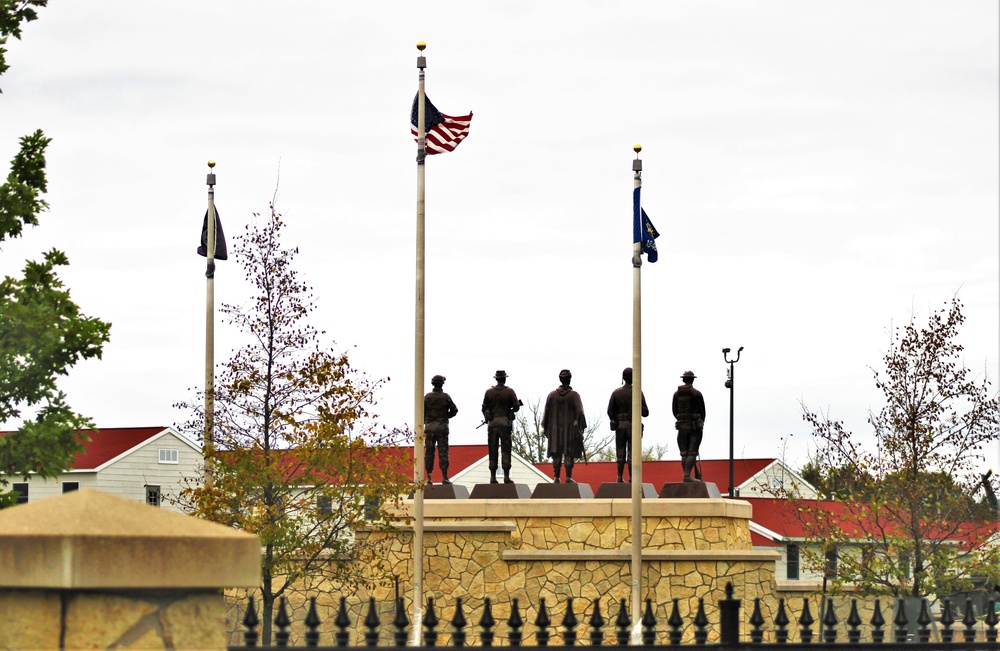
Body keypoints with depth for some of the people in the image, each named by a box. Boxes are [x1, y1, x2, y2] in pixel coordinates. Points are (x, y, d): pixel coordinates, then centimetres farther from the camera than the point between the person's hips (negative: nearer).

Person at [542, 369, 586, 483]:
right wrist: (581, 428, -4)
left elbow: (546, 412, 4)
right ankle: (568, 478, -2)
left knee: (556, 454, 6)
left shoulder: (552, 395, 1)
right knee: (569, 454, 1)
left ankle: (556, 478, 5)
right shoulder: (574, 395, -6)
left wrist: (545, 427, 14)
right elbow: (579, 412, -10)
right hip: (570, 429, -2)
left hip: (555, 430, 2)